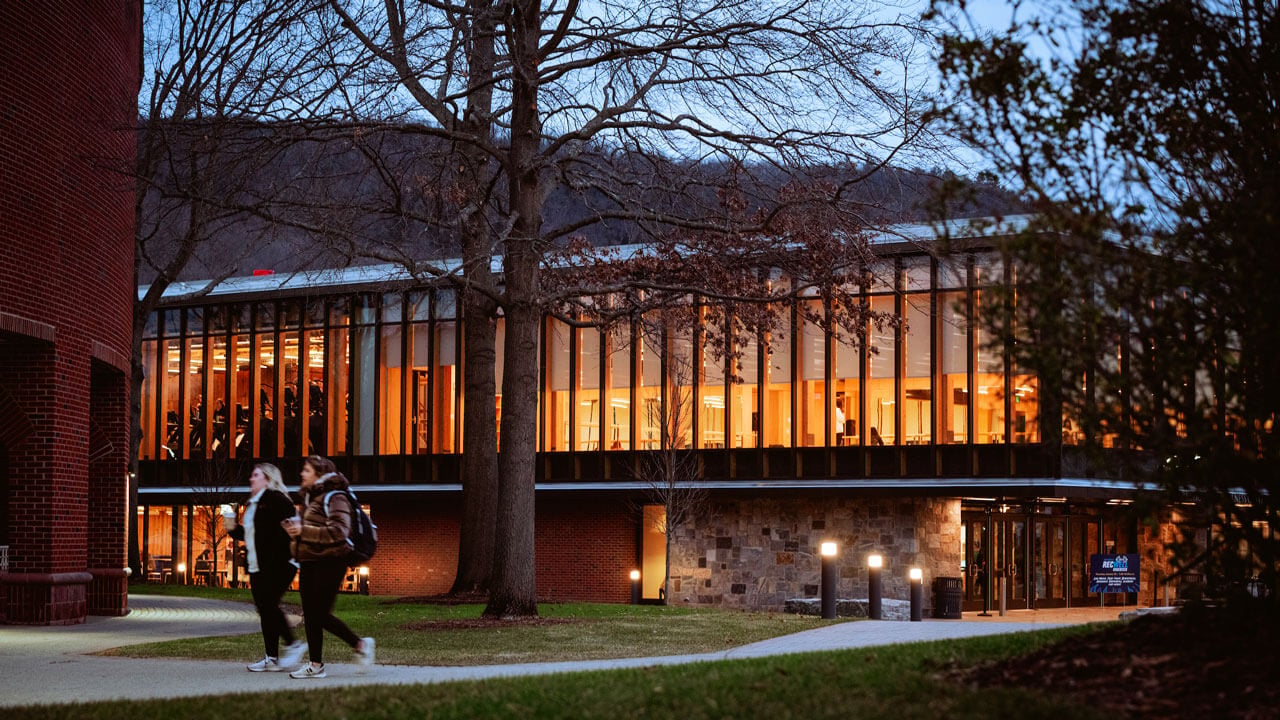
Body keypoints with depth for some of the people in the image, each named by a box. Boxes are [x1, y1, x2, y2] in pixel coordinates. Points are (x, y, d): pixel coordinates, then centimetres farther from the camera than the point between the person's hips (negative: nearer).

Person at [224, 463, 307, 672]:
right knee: (264, 609, 6)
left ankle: (293, 645, -2)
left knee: (268, 605, -14)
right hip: (258, 567, 10)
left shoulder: (276, 499, -10)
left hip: (278, 565, -10)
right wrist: (233, 529, 9)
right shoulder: (253, 504, 20)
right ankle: (271, 658, 8)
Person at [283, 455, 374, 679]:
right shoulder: (312, 498, 17)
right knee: (310, 614, 6)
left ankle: (360, 644, 6)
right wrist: (296, 528, 7)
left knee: (321, 614, -10)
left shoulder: (334, 498, -13)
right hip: (310, 563, 9)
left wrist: (304, 530, -23)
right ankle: (316, 664, 10)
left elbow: (339, 531, -23)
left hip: (329, 562, -9)